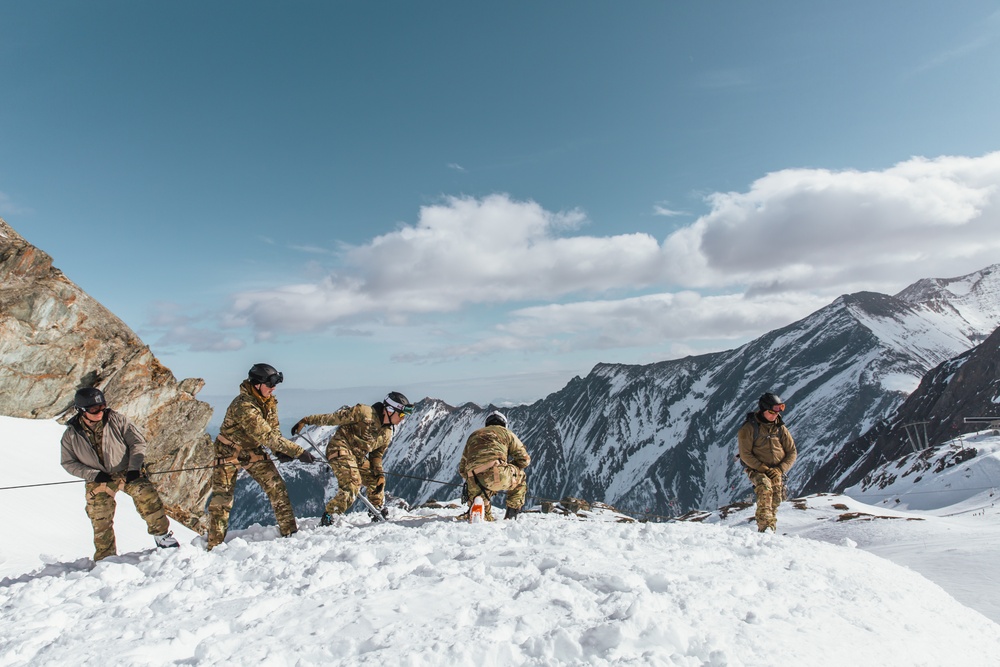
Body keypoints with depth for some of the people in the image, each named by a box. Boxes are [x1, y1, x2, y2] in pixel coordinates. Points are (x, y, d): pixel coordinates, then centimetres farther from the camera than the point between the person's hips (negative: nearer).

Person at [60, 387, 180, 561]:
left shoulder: (116, 419, -13)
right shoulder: (71, 435, -8)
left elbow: (138, 442, -9)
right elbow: (69, 463, 0)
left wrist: (134, 468, -19)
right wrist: (93, 475, -15)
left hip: (127, 472, -2)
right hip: (98, 480, 2)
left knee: (146, 494, -24)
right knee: (100, 521, 3)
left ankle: (161, 533, -8)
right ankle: (105, 557, 24)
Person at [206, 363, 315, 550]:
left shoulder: (269, 402, -8)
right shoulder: (244, 406, -33)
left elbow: (274, 430, 0)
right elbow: (267, 436, -38)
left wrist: (280, 451, -21)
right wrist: (298, 452, -39)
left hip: (253, 451, 6)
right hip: (229, 452, -6)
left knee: (276, 486, -5)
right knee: (222, 498, 0)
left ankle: (289, 531, 1)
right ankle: (214, 545, 14)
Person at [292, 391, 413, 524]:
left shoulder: (388, 433, 8)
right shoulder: (364, 413, -17)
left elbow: (377, 455, 19)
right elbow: (333, 417, -14)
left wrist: (380, 474, 7)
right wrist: (306, 421, -13)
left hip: (359, 458, 9)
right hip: (341, 449, -9)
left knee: (376, 480, 15)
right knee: (352, 486, -20)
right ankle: (327, 518, -10)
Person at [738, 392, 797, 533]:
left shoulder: (781, 428, 6)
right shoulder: (749, 428, -7)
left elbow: (792, 453, 7)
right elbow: (745, 454, -9)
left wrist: (780, 470, -7)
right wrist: (763, 468, -17)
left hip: (777, 471, 4)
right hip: (756, 469, -4)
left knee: (775, 499, -9)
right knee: (765, 487, -30)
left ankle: (770, 528, 4)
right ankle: (765, 525, -34)